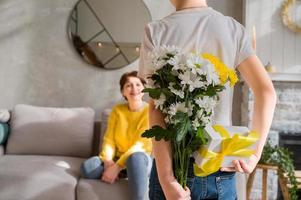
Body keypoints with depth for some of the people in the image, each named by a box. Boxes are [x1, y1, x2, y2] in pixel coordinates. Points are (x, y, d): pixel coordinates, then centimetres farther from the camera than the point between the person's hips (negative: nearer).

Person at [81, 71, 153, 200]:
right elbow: (109, 139, -2)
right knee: (88, 167, -25)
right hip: (117, 159, 4)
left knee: (135, 157, -41)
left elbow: (141, 144, -19)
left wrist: (117, 166, -28)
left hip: (141, 160, -4)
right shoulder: (117, 110, 4)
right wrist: (108, 161, -23)